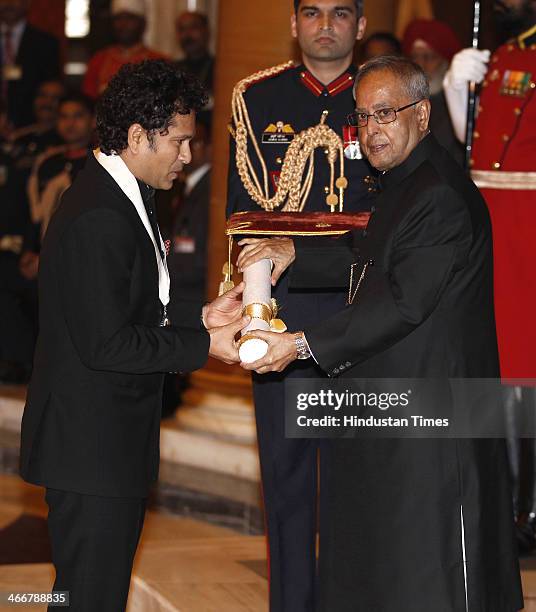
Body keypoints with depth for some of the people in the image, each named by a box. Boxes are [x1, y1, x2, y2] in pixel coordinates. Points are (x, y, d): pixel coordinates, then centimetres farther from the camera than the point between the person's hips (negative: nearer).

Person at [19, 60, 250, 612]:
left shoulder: (123, 198, 13)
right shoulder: (97, 219, -21)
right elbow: (106, 344, -22)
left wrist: (199, 317, 6)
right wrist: (203, 345, -15)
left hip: (112, 441, 11)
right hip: (91, 445, -11)